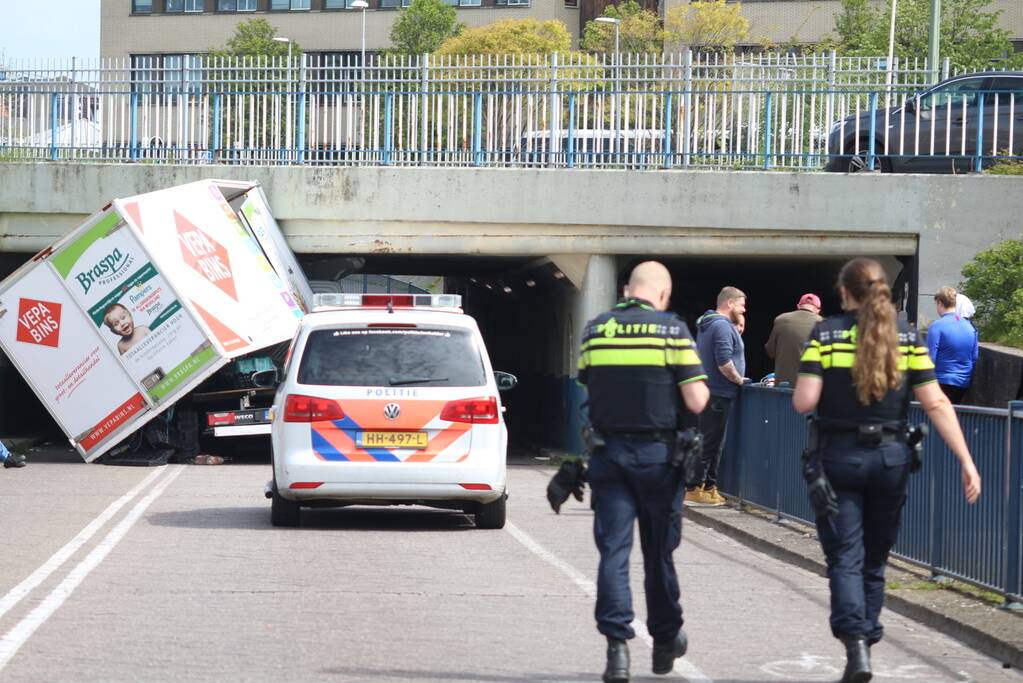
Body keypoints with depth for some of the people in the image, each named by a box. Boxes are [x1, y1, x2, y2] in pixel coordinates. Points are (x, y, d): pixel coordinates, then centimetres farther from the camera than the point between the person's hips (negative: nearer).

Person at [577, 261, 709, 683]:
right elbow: (697, 401, -9)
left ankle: (617, 644, -10)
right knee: (659, 550, 12)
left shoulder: (594, 331, 4)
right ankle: (665, 641, 25)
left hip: (608, 453, 2)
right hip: (658, 453, -2)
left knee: (613, 550, 1)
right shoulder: (672, 329, -7)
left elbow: (588, 390, 12)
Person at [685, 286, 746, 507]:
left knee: (712, 442, 14)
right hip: (718, 394, -10)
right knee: (709, 442, -7)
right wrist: (739, 381, -9)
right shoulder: (723, 326, -16)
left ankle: (709, 487, 19)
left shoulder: (707, 325, 17)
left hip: (707, 390, 10)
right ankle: (694, 489, -7)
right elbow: (724, 363, -23)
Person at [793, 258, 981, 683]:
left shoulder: (825, 335, -5)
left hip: (839, 456, -2)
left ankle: (856, 644, -20)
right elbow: (935, 404, -4)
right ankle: (866, 641, 20)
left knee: (845, 559, -1)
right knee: (874, 560, 16)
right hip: (891, 457, 2)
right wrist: (966, 461, -5)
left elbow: (804, 402, -11)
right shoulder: (907, 338, 1)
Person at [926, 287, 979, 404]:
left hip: (943, 382, -6)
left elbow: (930, 359, -11)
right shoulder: (970, 326, 8)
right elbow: (975, 358, 13)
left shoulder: (937, 326, -10)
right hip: (964, 384, 6)